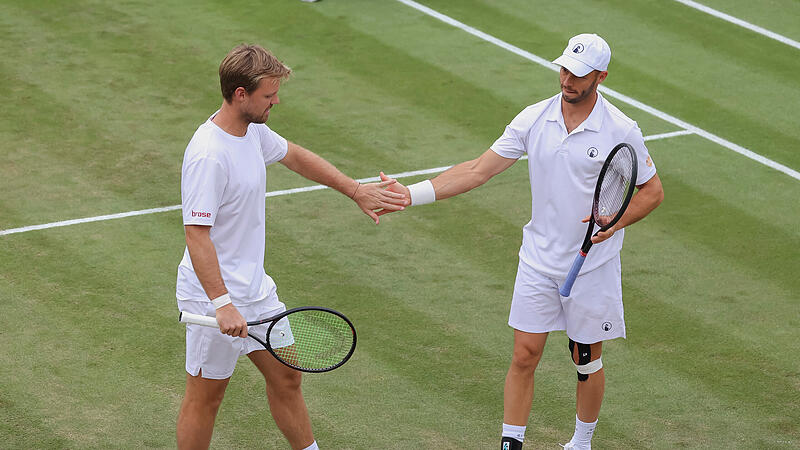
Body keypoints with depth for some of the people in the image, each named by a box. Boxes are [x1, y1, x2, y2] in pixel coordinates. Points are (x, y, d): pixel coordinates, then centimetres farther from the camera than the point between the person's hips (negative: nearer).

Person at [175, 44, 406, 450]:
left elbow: (294, 156, 22)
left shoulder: (252, 130, 3)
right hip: (213, 297, -9)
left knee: (286, 375, 18)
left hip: (254, 288, 9)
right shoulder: (208, 155, -27)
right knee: (205, 397, 5)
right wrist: (222, 304, -34)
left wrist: (357, 190, 21)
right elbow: (196, 236, -29)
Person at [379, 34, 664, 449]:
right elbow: (479, 170, -5)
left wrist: (616, 222, -22)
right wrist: (412, 194, -13)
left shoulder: (620, 130, -13)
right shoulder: (534, 119, -5)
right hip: (539, 262, 2)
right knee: (524, 357, 2)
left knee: (586, 362, 11)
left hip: (593, 266, -2)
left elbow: (652, 190, -2)